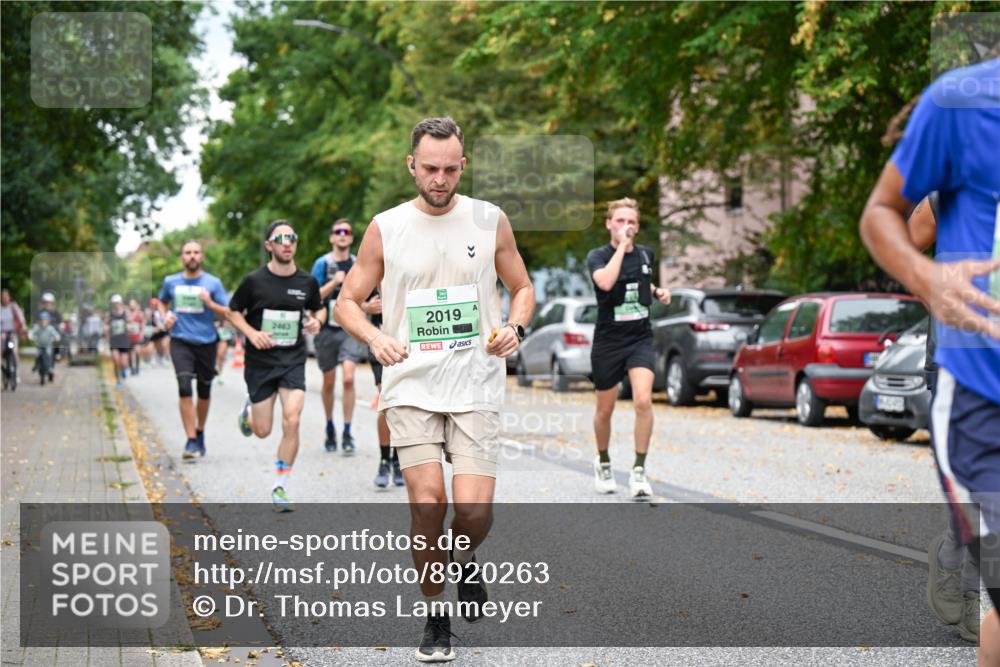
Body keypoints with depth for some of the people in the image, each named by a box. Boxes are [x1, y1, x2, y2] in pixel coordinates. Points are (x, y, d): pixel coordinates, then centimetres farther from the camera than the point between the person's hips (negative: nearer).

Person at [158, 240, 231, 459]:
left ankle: (200, 432, 35)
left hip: (206, 342, 1)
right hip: (180, 342, 0)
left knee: (204, 392, 12)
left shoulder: (213, 283, 0)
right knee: (185, 388, -17)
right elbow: (162, 302, 26)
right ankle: (191, 441, -15)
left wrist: (209, 303, -17)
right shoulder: (171, 282, 6)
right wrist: (165, 316, 5)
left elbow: (228, 313, -1)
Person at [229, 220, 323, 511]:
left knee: (291, 421, -15)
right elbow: (233, 312, 4)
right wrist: (252, 333, -13)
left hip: (293, 361, 1)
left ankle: (280, 487, 0)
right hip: (260, 362, -1)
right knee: (263, 431, 4)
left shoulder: (307, 282, 0)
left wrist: (316, 321, -6)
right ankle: (248, 411, 43)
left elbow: (319, 308, 17)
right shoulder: (254, 281, -7)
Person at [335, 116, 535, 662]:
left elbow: (522, 289, 14)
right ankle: (435, 617, 10)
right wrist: (375, 337, -14)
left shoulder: (490, 221, 3)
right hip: (411, 387, 0)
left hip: (476, 389, 0)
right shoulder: (385, 228, 2)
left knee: (474, 512, -10)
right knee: (427, 500, -10)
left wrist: (514, 328, -7)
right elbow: (346, 302, 7)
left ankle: (463, 561, 27)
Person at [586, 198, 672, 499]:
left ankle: (639, 470, -10)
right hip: (608, 341, -2)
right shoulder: (597, 256, -9)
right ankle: (603, 462, 38)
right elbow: (605, 282, -32)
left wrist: (658, 292, 5)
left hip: (641, 339, 2)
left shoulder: (647, 254, 5)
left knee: (643, 401, -20)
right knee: (605, 409, 11)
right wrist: (621, 245, -26)